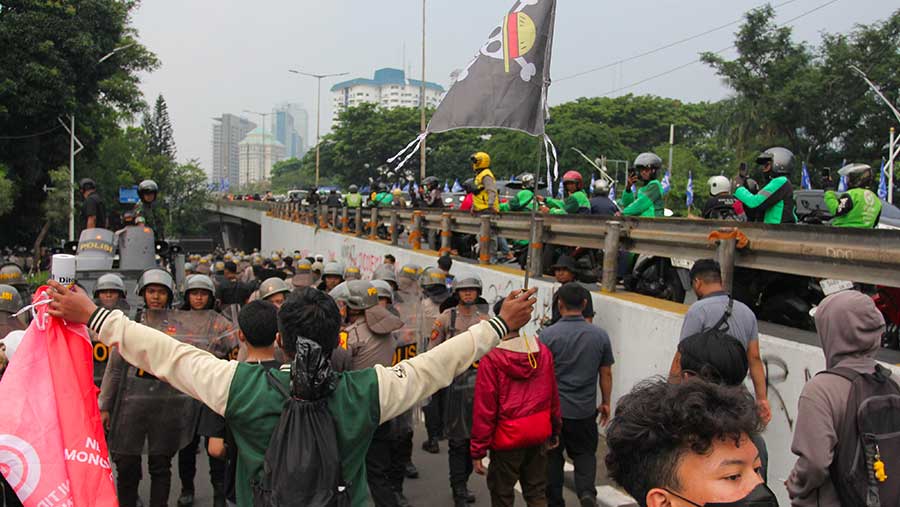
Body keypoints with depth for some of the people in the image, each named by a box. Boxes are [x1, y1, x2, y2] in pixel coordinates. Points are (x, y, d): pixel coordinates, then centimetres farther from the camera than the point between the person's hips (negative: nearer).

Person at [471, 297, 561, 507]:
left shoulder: (491, 358, -18)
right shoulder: (543, 351, -3)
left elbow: (484, 408, -16)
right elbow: (553, 395, 6)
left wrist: (477, 450, -8)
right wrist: (555, 429, 20)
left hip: (507, 437, -4)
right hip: (539, 434, 5)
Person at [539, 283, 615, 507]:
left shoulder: (547, 334, -12)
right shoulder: (600, 335, -4)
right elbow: (606, 374, 3)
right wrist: (606, 403, 16)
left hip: (553, 408, -1)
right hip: (585, 409, 2)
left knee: (552, 456, 14)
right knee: (585, 453, 17)